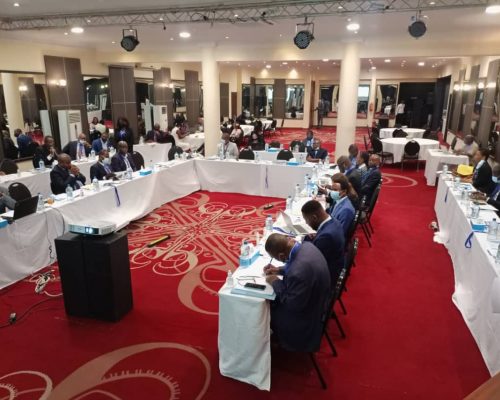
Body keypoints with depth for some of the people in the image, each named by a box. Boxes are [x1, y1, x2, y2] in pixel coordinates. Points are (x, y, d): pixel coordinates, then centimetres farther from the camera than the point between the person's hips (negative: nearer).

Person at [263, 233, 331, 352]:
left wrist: (276, 282, -15)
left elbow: (292, 305, -26)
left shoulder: (298, 273, -40)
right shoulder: (306, 246, -14)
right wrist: (279, 270, 3)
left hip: (307, 314, -8)